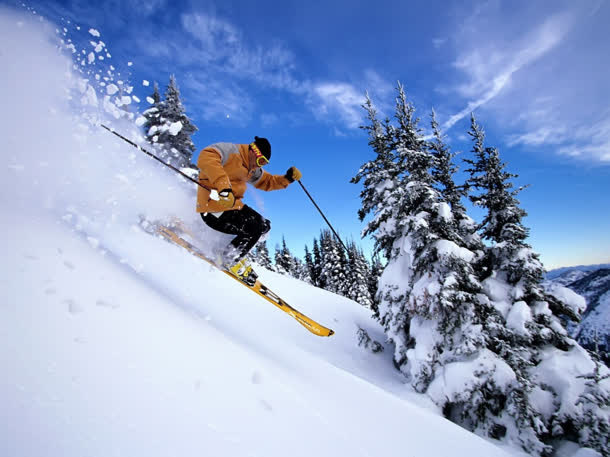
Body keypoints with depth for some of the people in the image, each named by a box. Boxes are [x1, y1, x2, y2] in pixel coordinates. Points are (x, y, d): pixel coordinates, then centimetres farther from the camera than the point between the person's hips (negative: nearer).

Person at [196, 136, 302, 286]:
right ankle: (231, 259, 3)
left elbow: (266, 182, 24)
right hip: (214, 209, -10)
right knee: (254, 229, -18)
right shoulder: (230, 150, -14)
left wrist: (287, 178, 6)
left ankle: (235, 252, 18)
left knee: (265, 226, 10)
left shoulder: (252, 170, 14)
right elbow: (206, 157, -32)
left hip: (234, 206, 10)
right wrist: (223, 186, -45)